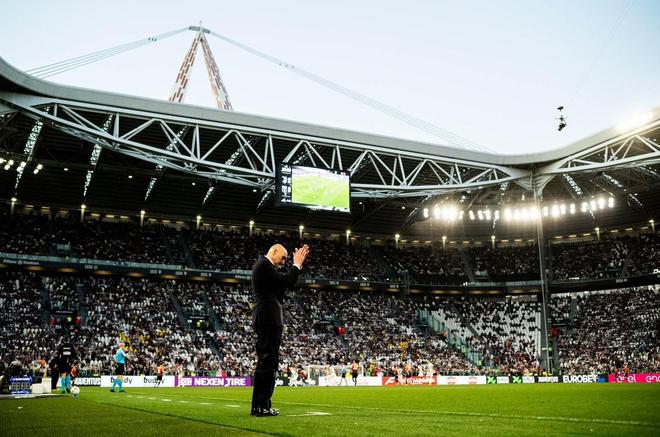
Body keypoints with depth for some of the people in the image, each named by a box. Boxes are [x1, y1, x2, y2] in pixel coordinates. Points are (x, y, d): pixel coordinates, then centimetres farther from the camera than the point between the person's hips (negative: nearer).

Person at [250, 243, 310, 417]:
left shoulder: (265, 265, 22)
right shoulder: (264, 264, -10)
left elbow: (286, 282, 21)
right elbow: (285, 281, -17)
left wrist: (297, 264, 16)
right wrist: (296, 264, -5)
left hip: (268, 319, 11)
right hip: (268, 318, -11)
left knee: (268, 362, 12)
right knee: (267, 362, -10)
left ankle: (260, 405, 16)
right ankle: (261, 406, -9)